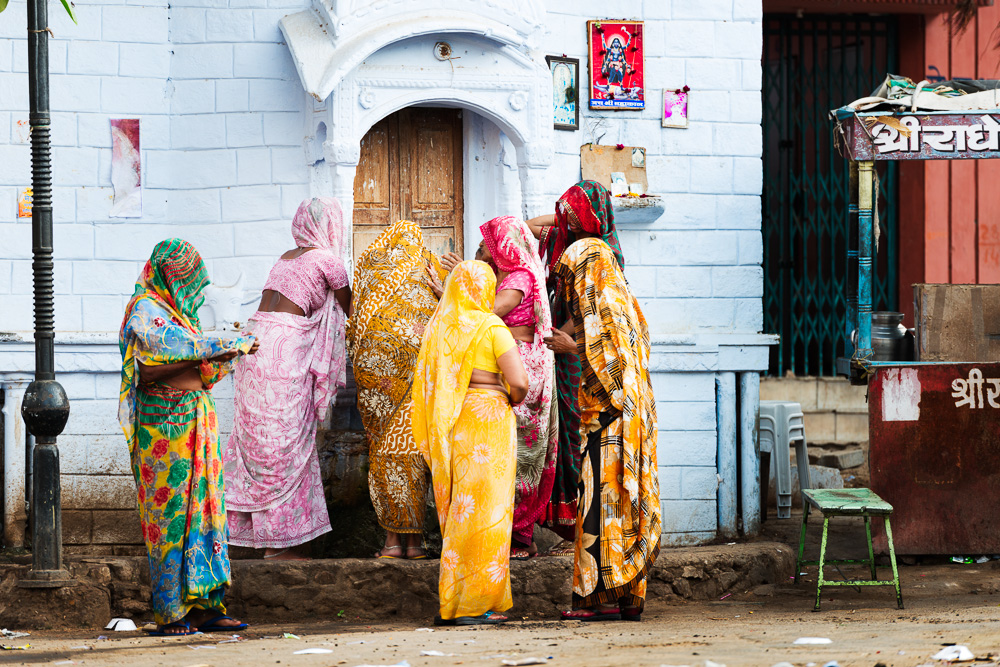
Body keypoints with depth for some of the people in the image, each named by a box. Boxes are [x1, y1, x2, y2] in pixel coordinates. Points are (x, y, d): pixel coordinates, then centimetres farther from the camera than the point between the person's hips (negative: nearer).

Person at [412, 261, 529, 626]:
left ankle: (451, 602, 15)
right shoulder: (492, 328, -9)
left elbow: (426, 382, 11)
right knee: (484, 510, -3)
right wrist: (510, 398, 5)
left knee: (458, 511, 14)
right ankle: (474, 605, -5)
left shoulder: (438, 326, 8)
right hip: (486, 421, -6)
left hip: (451, 427, 6)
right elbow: (519, 382, -16)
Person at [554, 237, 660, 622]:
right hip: (631, 417, 9)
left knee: (602, 503, -6)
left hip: (606, 421, -9)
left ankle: (603, 597, -6)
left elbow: (604, 366, -19)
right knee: (625, 503, 9)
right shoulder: (624, 303, 16)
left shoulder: (601, 306, -12)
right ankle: (630, 596, 10)